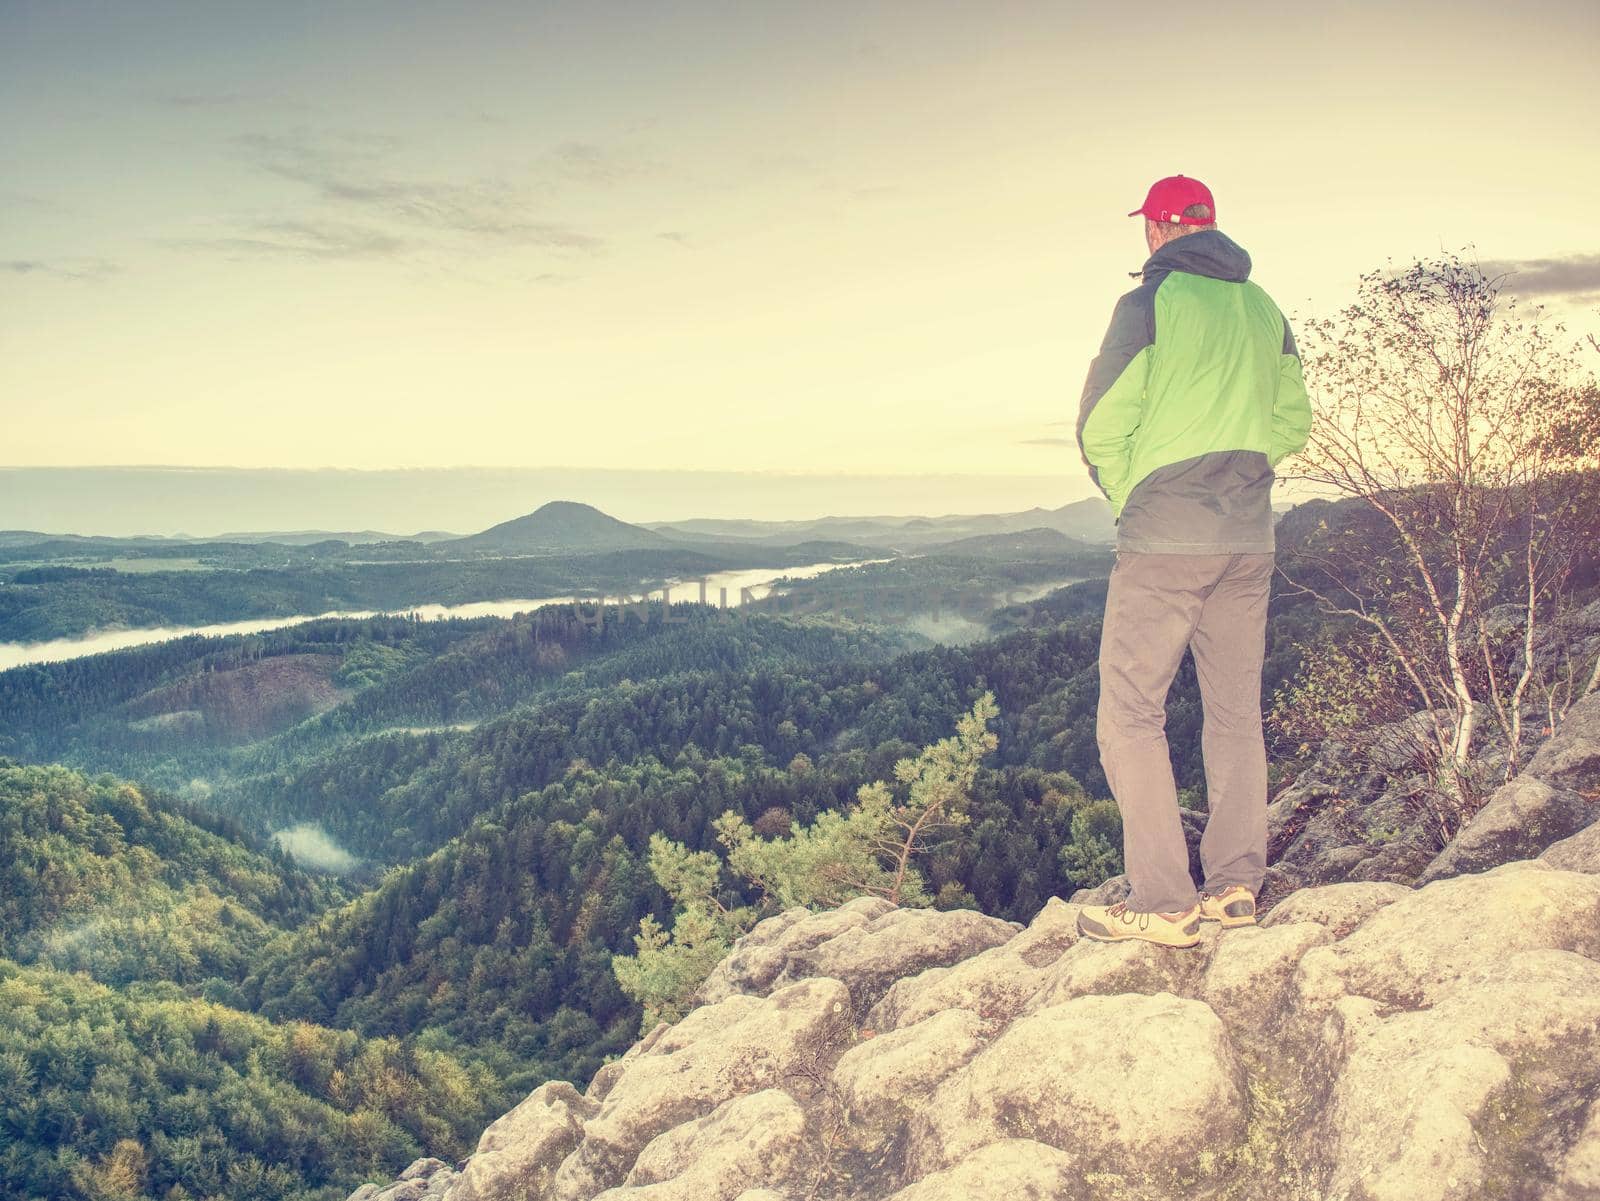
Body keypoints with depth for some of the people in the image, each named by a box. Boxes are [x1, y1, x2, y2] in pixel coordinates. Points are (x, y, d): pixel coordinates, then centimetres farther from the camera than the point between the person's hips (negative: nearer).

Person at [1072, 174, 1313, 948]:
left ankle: (1162, 903, -3)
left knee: (1129, 715, -1)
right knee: (1236, 712, 13)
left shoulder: (1150, 304, -7)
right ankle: (1235, 884, 16)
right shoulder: (1264, 309, 13)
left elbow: (1102, 426, -11)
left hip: (1164, 538, -7)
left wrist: (1129, 499, 4)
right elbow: (1292, 420, 17)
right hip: (1249, 541, 7)